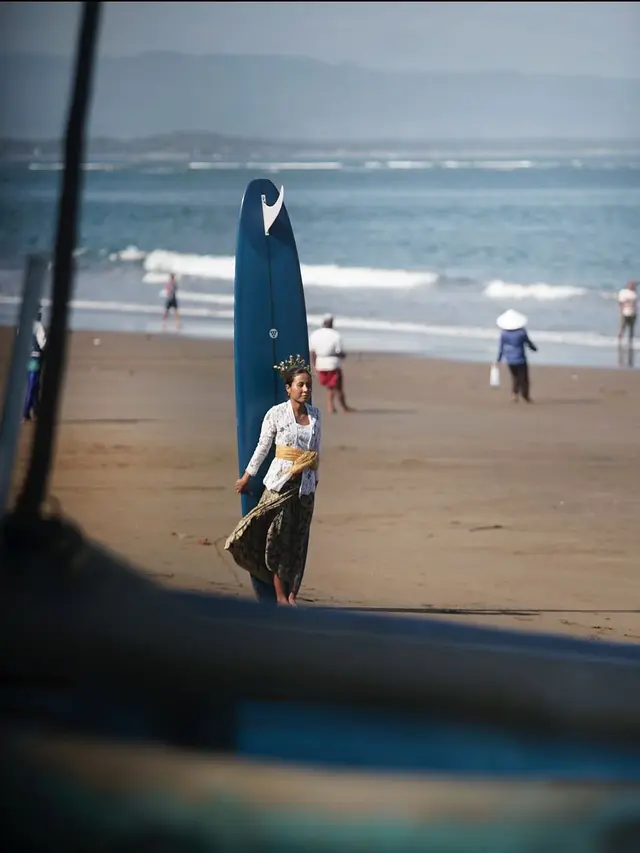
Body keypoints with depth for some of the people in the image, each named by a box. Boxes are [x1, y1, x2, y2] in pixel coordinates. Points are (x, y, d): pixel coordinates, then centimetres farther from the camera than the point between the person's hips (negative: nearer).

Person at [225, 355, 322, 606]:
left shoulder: (315, 414, 6)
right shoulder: (276, 413, -5)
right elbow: (262, 447, 2)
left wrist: (315, 478, 18)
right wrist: (247, 477, 7)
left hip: (305, 485, 4)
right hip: (280, 481, -4)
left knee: (298, 540, 4)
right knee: (278, 536, -4)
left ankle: (292, 596, 8)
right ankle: (279, 596, 1)